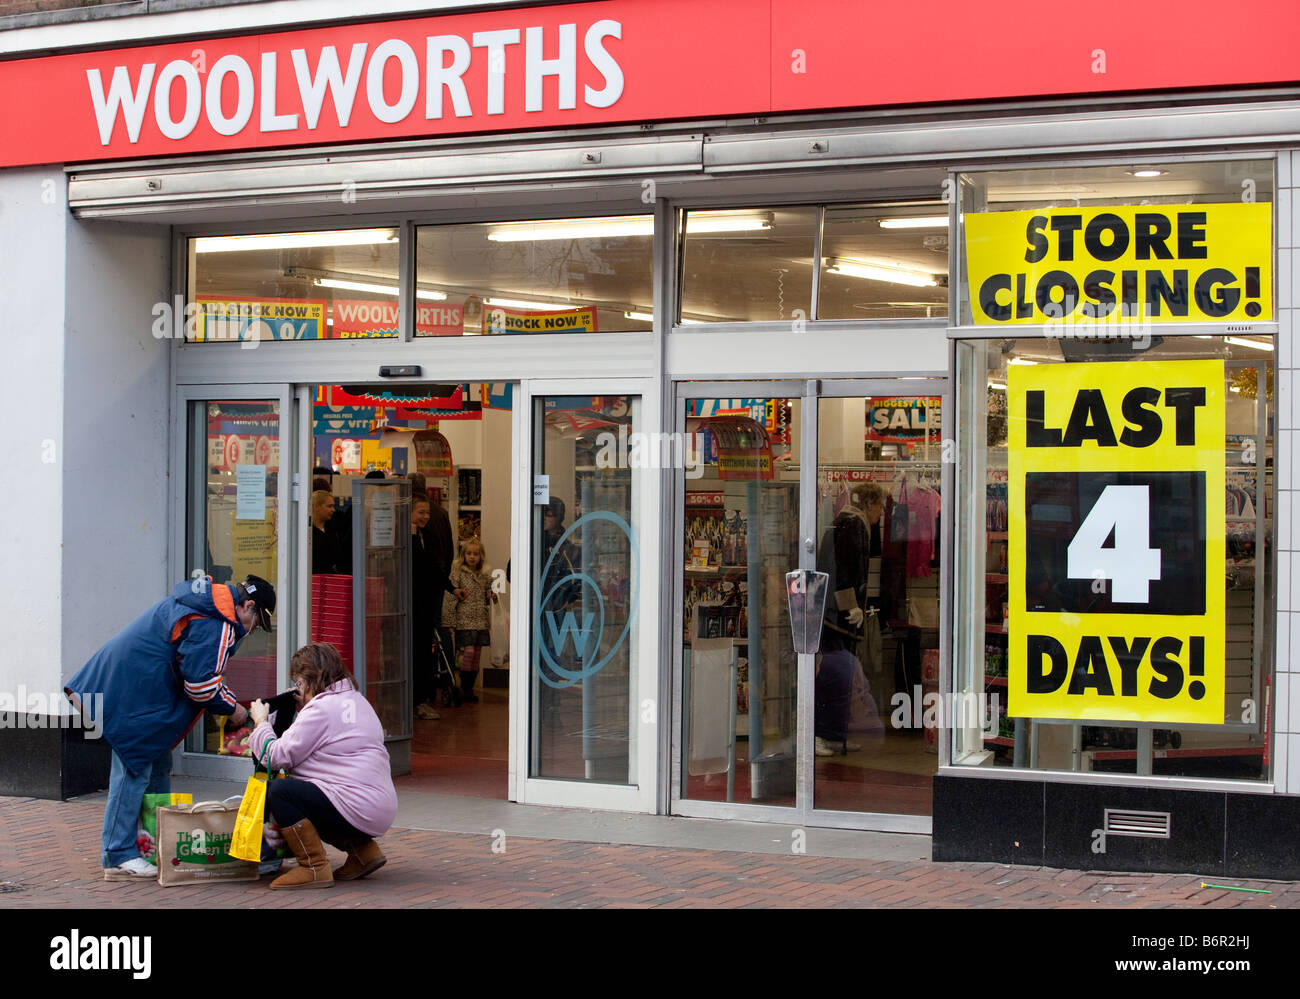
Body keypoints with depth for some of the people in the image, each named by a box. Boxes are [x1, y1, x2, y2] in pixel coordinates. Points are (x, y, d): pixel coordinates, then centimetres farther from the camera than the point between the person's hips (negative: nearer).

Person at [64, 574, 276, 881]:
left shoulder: (202, 605, 17)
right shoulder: (214, 625, -17)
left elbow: (198, 670, 25)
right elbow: (200, 684, -21)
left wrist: (232, 702, 16)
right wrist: (232, 709, -5)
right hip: (132, 695, -12)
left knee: (158, 767, 16)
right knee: (134, 770, -8)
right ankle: (119, 857, -4)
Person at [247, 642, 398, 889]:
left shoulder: (322, 709, -12)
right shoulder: (356, 701, 17)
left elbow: (277, 756, -11)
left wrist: (261, 722, 5)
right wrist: (302, 710, 21)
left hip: (357, 810, -10)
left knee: (278, 792, -14)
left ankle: (314, 868, -11)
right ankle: (363, 850, 17)